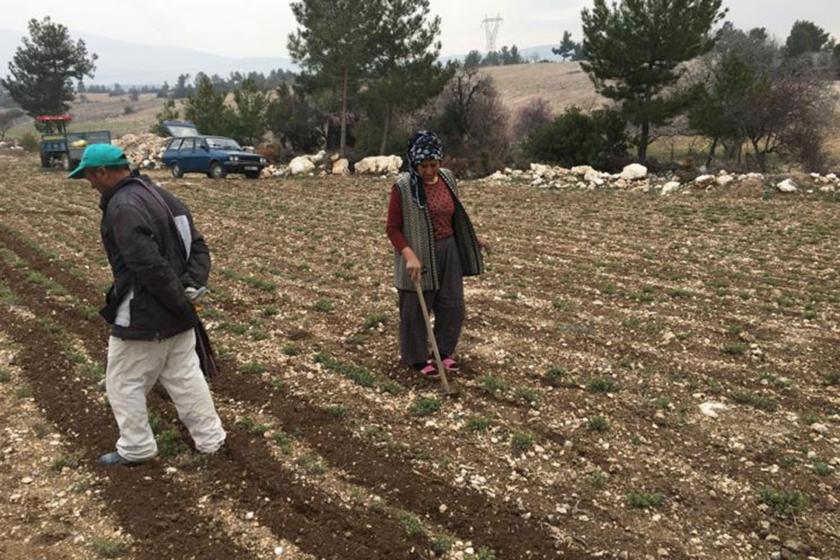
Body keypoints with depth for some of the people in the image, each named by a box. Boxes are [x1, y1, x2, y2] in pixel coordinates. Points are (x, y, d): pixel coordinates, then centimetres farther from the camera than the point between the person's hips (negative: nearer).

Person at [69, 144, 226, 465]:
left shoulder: (123, 207, -20)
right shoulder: (160, 196, 10)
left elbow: (150, 266, -29)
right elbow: (198, 247, 10)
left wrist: (180, 300, -18)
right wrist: (192, 286, -2)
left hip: (143, 316, -9)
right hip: (177, 315, 9)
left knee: (124, 383, 11)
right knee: (185, 377, 18)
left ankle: (136, 448, 23)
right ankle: (210, 438, 27)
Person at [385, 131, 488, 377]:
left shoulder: (447, 178, 2)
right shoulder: (403, 187, -16)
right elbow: (393, 228, -14)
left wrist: (473, 237, 19)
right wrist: (410, 256, -25)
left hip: (449, 252, 6)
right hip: (420, 256, -6)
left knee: (453, 306, 12)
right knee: (416, 309, 7)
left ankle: (444, 351, 33)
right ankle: (417, 358, 24)